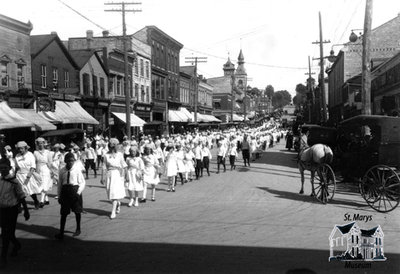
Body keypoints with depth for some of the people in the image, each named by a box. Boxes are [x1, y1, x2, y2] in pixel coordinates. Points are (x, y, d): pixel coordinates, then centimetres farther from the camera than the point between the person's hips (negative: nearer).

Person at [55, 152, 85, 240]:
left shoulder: (77, 170, -8)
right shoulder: (62, 171, 0)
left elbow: (82, 182, -4)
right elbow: (59, 184, 7)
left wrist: (78, 192, -14)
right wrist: (59, 196, 6)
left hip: (75, 190, -2)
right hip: (65, 191, 2)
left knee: (77, 211, 14)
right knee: (63, 213, 2)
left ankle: (78, 229, 33)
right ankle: (61, 232, 7)